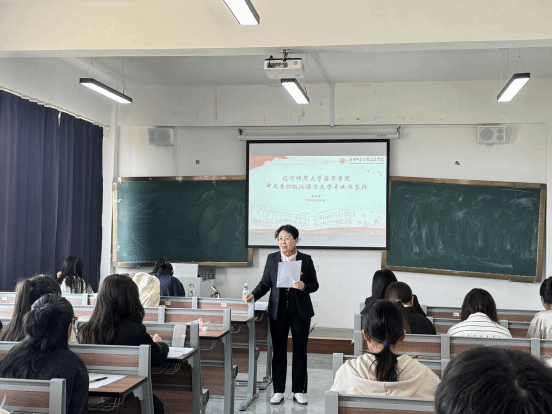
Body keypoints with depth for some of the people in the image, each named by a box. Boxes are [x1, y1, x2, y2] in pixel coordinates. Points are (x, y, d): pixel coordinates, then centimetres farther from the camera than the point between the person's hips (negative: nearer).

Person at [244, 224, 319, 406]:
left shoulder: (306, 259, -2)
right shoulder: (272, 258, 3)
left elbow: (314, 285, 1)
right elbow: (265, 283, 5)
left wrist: (304, 286, -19)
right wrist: (253, 295, -11)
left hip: (300, 311, -1)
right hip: (278, 311, 1)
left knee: (300, 351, 7)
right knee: (278, 351, 6)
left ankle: (299, 390, 17)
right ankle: (278, 391, 15)